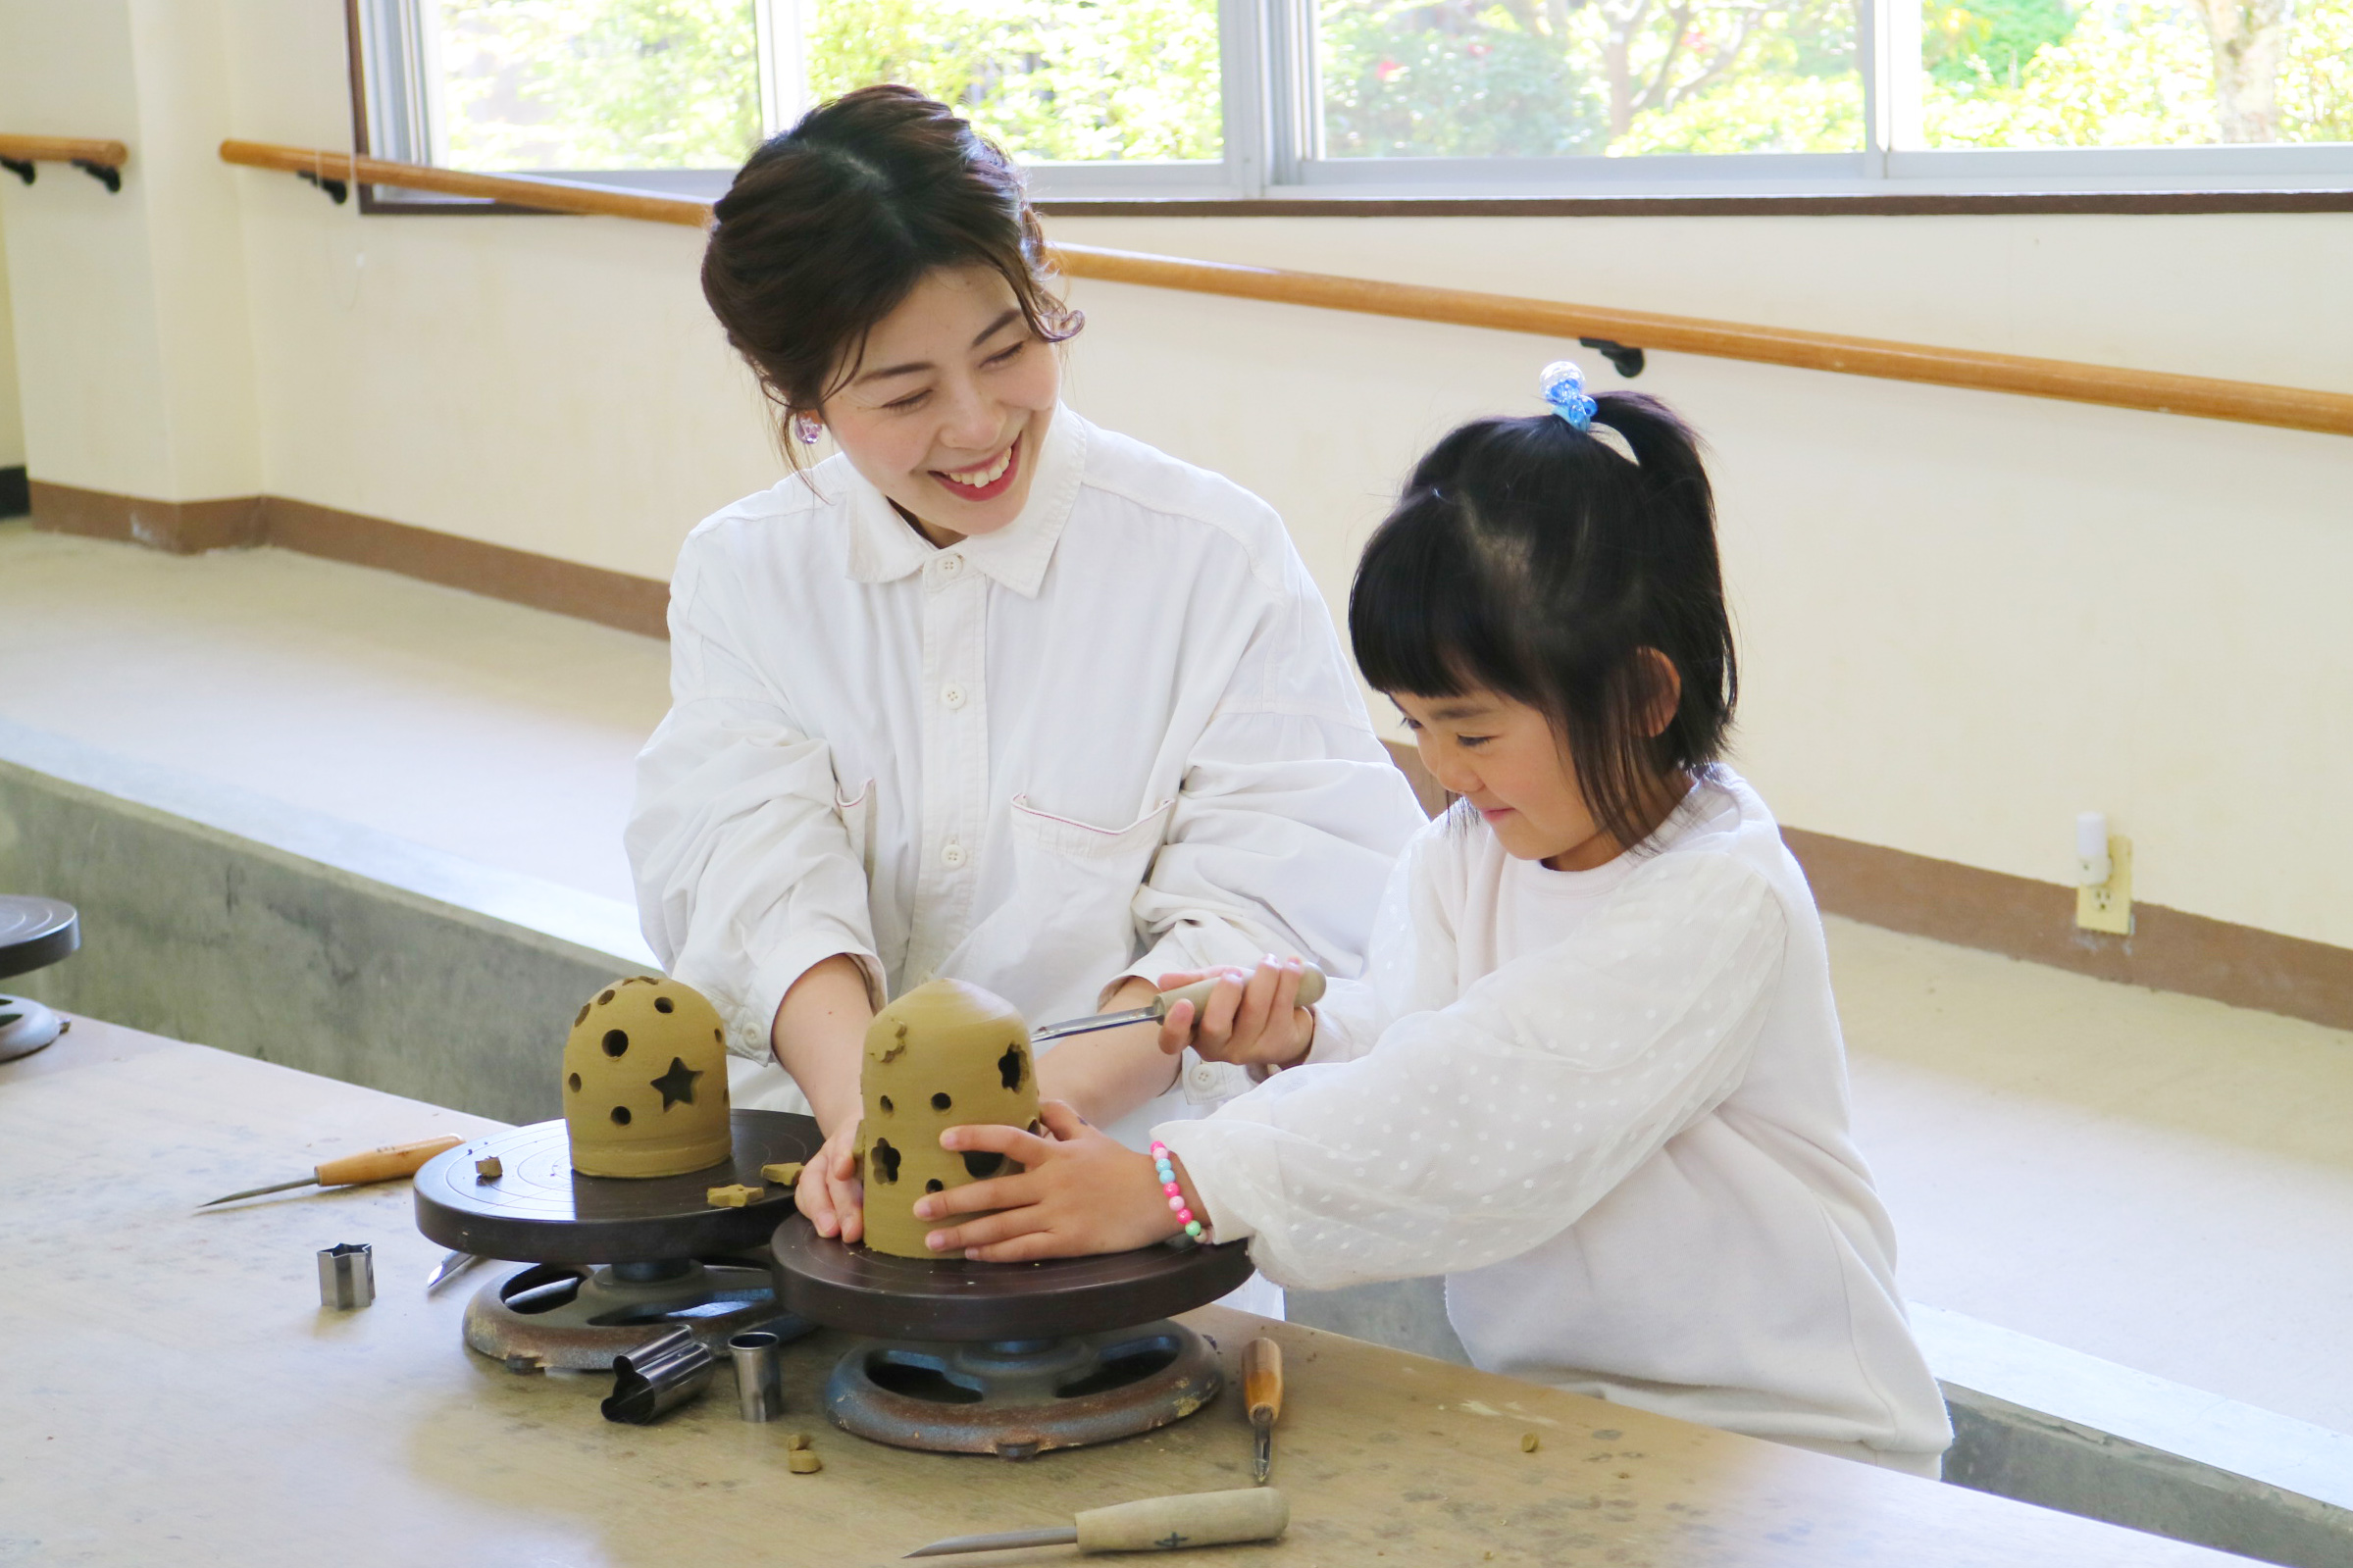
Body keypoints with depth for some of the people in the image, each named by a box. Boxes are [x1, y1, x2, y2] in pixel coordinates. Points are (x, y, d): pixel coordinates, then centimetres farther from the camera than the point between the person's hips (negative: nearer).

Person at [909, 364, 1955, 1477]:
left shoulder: (1726, 905, -19)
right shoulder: (1466, 850, 7)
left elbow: (1482, 1106, -26)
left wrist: (1169, 1188, -30)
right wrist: (1306, 1039, -18)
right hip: (1541, 1405, 7)